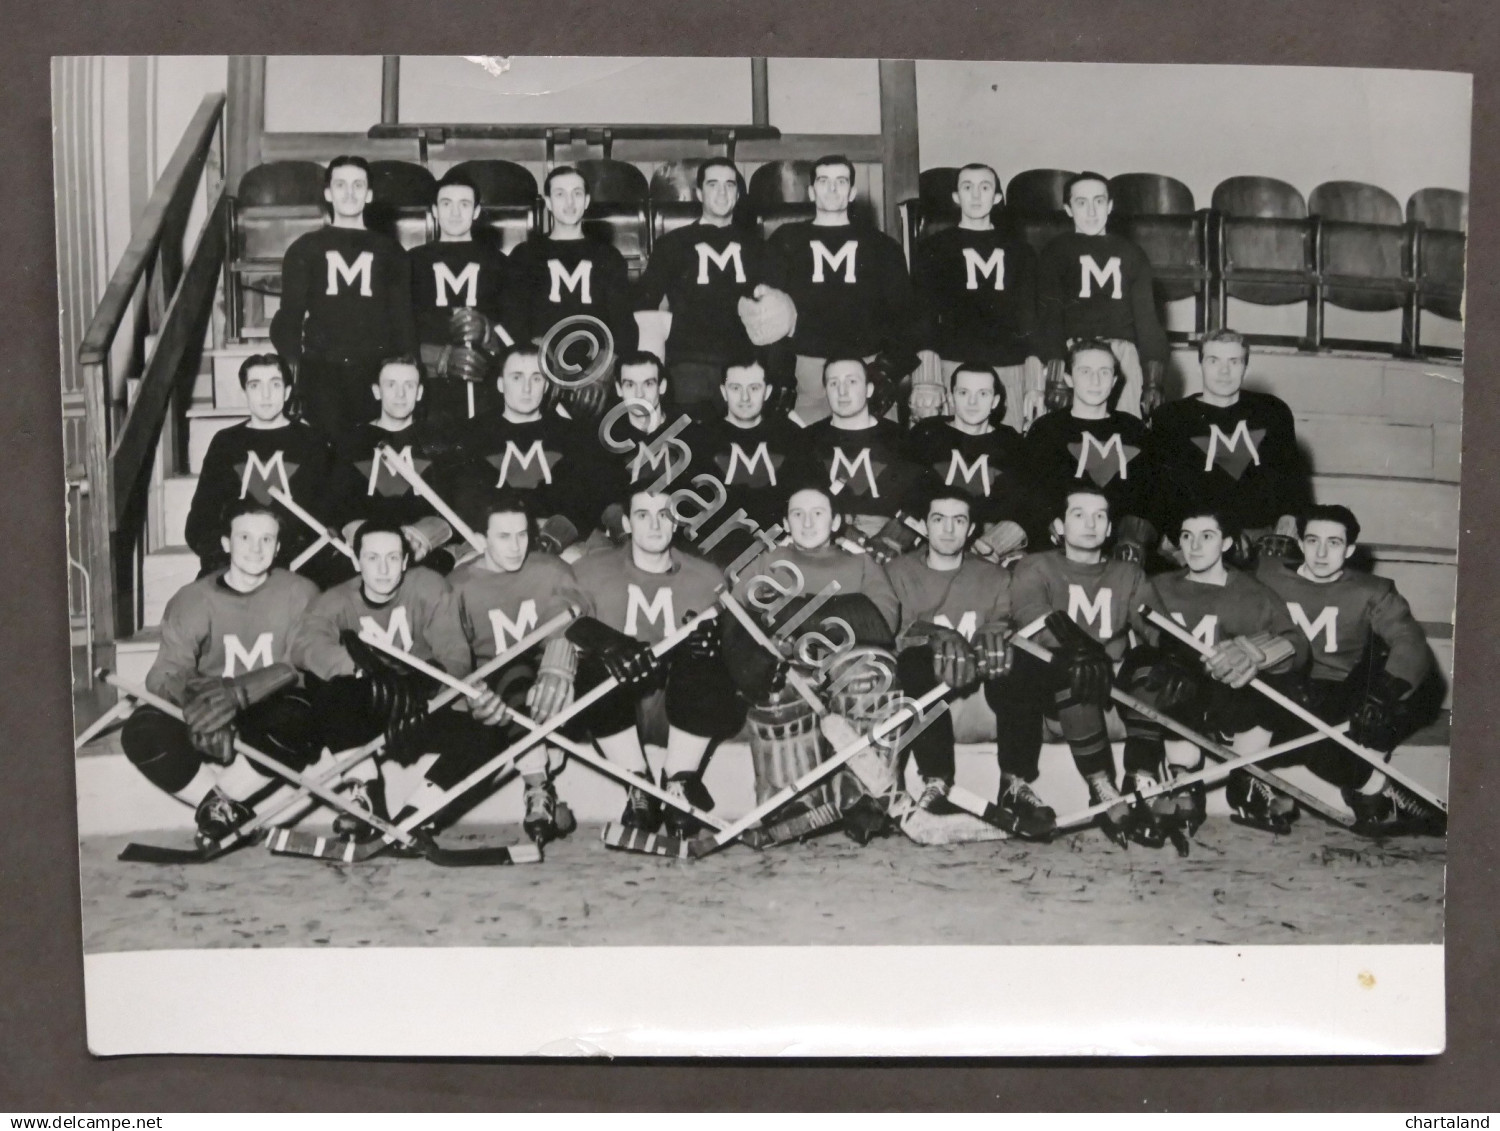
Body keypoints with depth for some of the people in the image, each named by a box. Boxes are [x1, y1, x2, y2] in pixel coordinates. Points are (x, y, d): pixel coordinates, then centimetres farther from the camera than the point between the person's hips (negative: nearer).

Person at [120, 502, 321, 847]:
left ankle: (218, 807, -15)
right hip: (210, 731, 2)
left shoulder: (300, 594, -1)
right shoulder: (193, 600, 2)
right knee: (142, 730, -26)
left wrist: (239, 692, -35)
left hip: (268, 721, -2)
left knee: (293, 720, -36)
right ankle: (231, 813, -13)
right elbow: (164, 675, -10)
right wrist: (193, 697, -37)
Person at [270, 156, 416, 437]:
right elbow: (290, 316, 10)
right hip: (320, 371, 0)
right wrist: (289, 367, -4)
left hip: (376, 372, 0)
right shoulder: (305, 250, 14)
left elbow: (403, 319, 13)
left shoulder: (390, 252, 15)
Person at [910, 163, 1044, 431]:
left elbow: (1029, 319, 14)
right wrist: (925, 382, -7)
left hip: (1009, 369, 2)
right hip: (954, 366, -2)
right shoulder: (933, 249, 12)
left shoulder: (1020, 252, 18)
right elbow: (923, 316, 5)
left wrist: (1035, 383, 5)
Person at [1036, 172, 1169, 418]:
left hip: (1123, 350, 2)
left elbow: (1147, 317, 17)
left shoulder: (1131, 254, 21)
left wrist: (1154, 379, 3)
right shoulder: (1057, 251, 13)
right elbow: (1049, 314, 1)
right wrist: (1054, 378, -12)